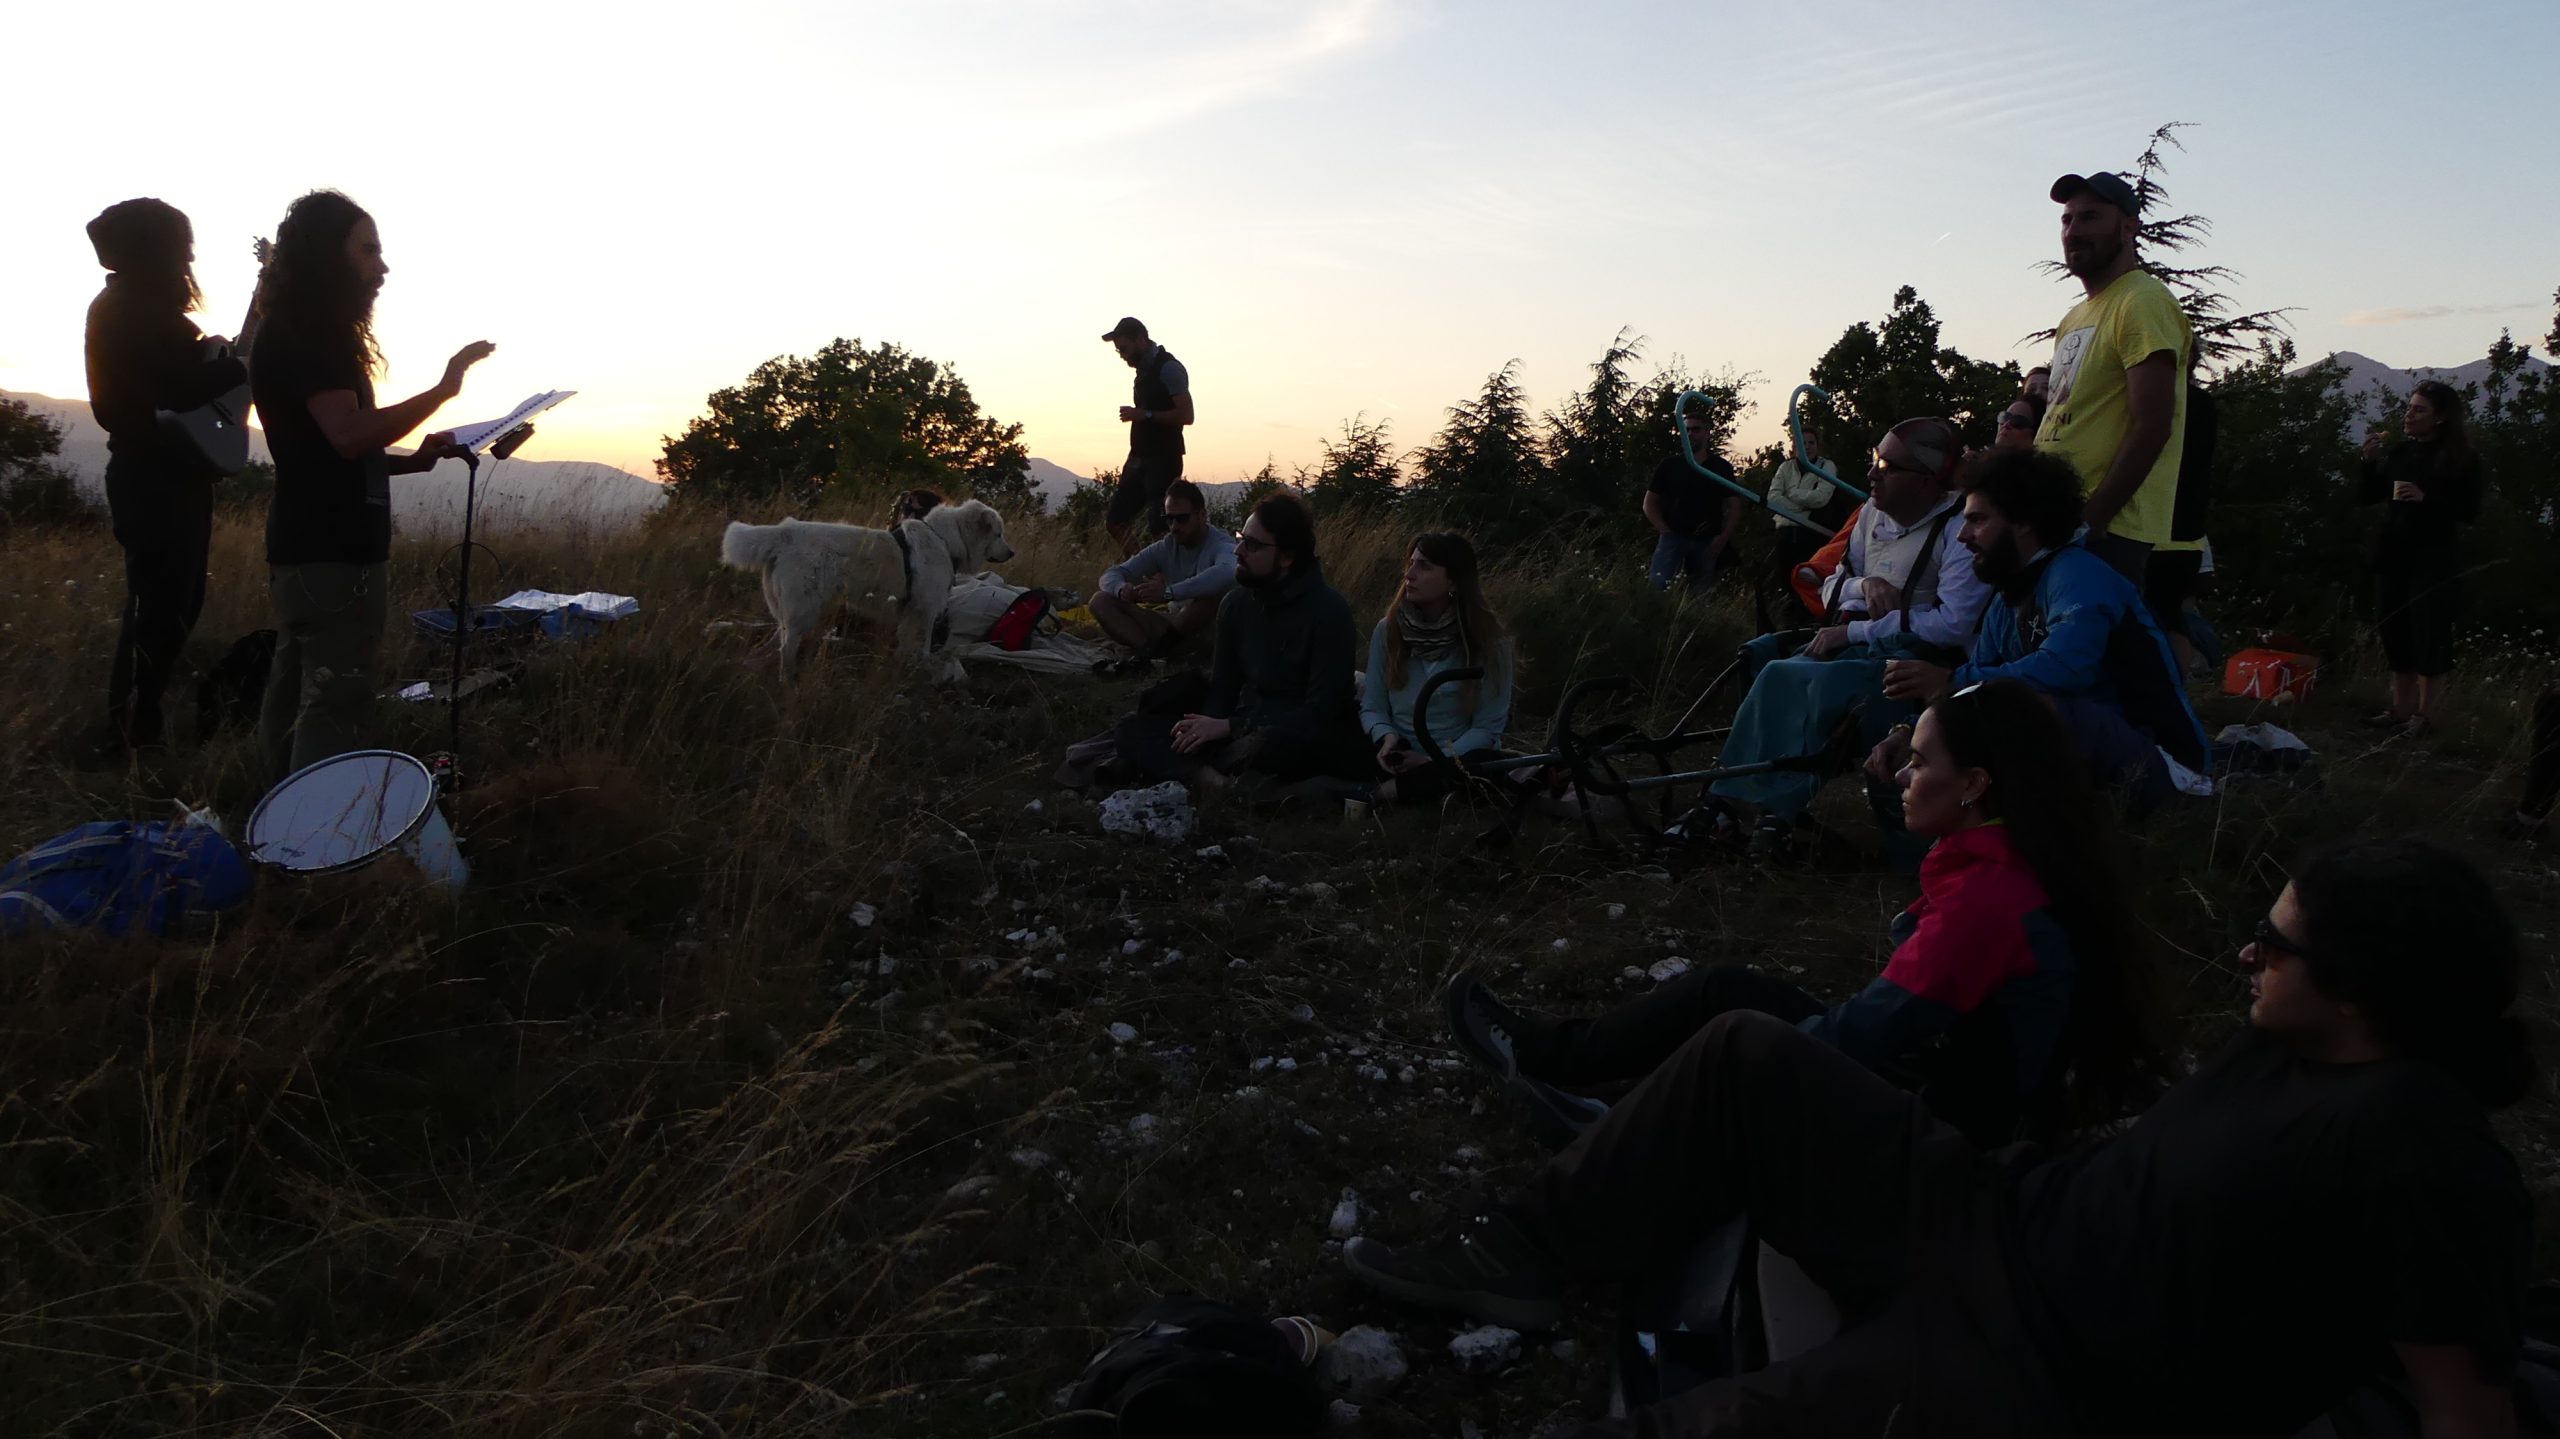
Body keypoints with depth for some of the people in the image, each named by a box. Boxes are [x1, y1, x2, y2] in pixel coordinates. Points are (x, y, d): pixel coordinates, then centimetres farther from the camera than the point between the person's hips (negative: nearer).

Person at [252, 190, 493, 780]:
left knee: (296, 700, 13)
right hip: (331, 554, -10)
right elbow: (348, 434, -24)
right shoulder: (304, 334, -12)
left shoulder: (306, 334, 20)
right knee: (335, 706, -12)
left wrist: (416, 459, 9)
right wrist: (442, 390, -18)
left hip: (313, 549, 10)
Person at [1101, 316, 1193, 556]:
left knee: (1160, 528, -13)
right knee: (1115, 522, 8)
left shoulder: (1168, 368, -12)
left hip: (1163, 461, -9)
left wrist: (1144, 415, -20)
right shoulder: (1144, 369, 15)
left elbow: (1186, 415, -19)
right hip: (1141, 459, 9)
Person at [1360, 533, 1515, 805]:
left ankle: (1382, 792, -33)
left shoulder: (1488, 642, -7)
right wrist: (1387, 738, -17)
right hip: (1401, 758, 2)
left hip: (1457, 759, -2)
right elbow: (1372, 708, 5)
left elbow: (1487, 727, -7)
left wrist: (1435, 760, -20)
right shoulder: (1388, 630, 1)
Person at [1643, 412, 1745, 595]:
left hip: (1707, 542, 1)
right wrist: (1664, 530, -3)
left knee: (1700, 594, 6)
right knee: (1657, 585, -21)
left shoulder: (1721, 468, 6)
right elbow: (1650, 503, 9)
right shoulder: (1669, 465, 6)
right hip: (1673, 537, -1)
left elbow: (1734, 506, 7)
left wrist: (1723, 538, -5)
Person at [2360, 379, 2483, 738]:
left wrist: (2426, 498, -22)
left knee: (2429, 637, -2)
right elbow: (2366, 496, 7)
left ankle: (2424, 714, 6)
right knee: (2396, 635, 10)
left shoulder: (2461, 458, -6)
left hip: (2434, 560, -5)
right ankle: (2400, 709, 18)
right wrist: (2370, 462, -9)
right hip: (2392, 555, 5)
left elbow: (2469, 512, -8)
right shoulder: (2399, 452, 7)